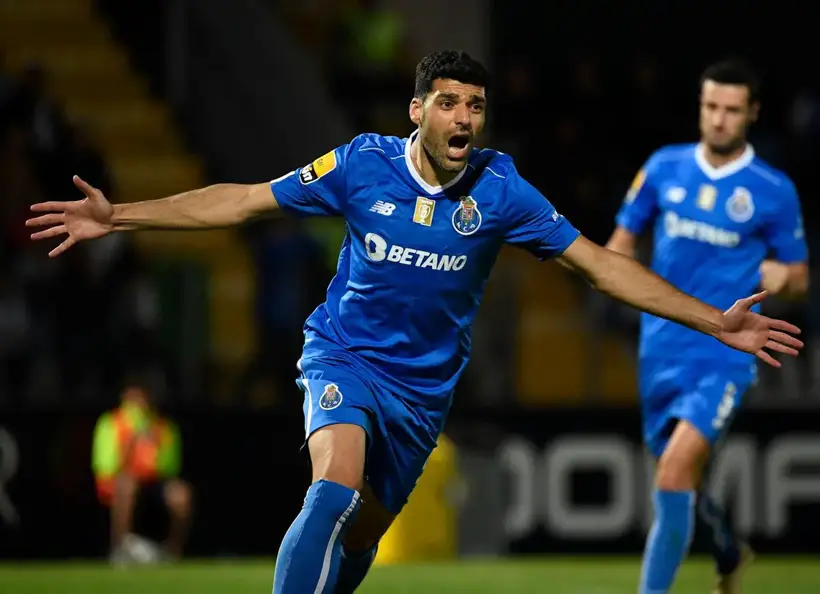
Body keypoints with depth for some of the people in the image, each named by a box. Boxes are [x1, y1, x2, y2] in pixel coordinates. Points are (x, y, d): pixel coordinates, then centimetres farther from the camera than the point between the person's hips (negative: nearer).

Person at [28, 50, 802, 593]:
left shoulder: (500, 192, -11)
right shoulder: (362, 166, -13)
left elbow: (601, 265, -6)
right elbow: (244, 201, -6)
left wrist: (715, 324, -10)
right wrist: (119, 217, -10)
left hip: (424, 385, 3)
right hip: (345, 356, -3)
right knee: (335, 488, -30)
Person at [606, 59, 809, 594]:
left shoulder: (774, 191, -3)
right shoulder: (664, 168, 4)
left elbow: (800, 280, 5)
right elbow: (623, 239, 14)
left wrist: (782, 275, -18)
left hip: (725, 354, -4)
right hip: (662, 348, 4)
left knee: (677, 465, -22)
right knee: (685, 477, 16)